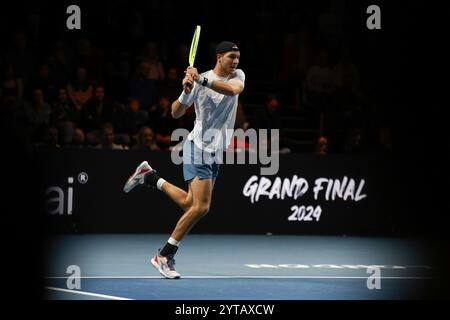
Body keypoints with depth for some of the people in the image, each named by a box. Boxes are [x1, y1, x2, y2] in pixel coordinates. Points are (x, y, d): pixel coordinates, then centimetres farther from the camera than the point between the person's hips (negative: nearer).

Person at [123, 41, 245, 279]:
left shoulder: (238, 76, 3)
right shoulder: (198, 80, -8)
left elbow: (233, 89, -21)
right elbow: (176, 113, -6)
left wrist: (203, 81, -33)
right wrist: (186, 92, -25)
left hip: (216, 152, 6)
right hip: (198, 148, -6)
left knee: (189, 204, 11)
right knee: (201, 207, -16)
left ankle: (150, 177, 31)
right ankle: (165, 256, -7)